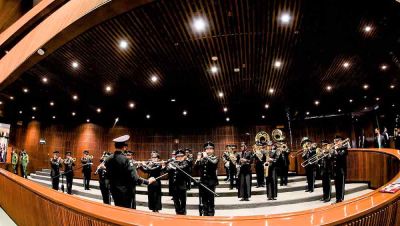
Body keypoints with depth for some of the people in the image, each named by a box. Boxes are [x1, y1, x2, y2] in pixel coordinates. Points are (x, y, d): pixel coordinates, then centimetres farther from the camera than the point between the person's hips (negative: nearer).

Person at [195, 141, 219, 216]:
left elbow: (213, 163, -22)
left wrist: (206, 157, -17)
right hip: (202, 182, 4)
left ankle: (211, 215, 7)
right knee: (204, 201, 11)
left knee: (211, 201, -1)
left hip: (211, 182, -4)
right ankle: (205, 214, 21)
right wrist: (198, 159, -9)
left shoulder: (215, 158, 1)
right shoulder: (202, 158, 11)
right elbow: (196, 167, 2)